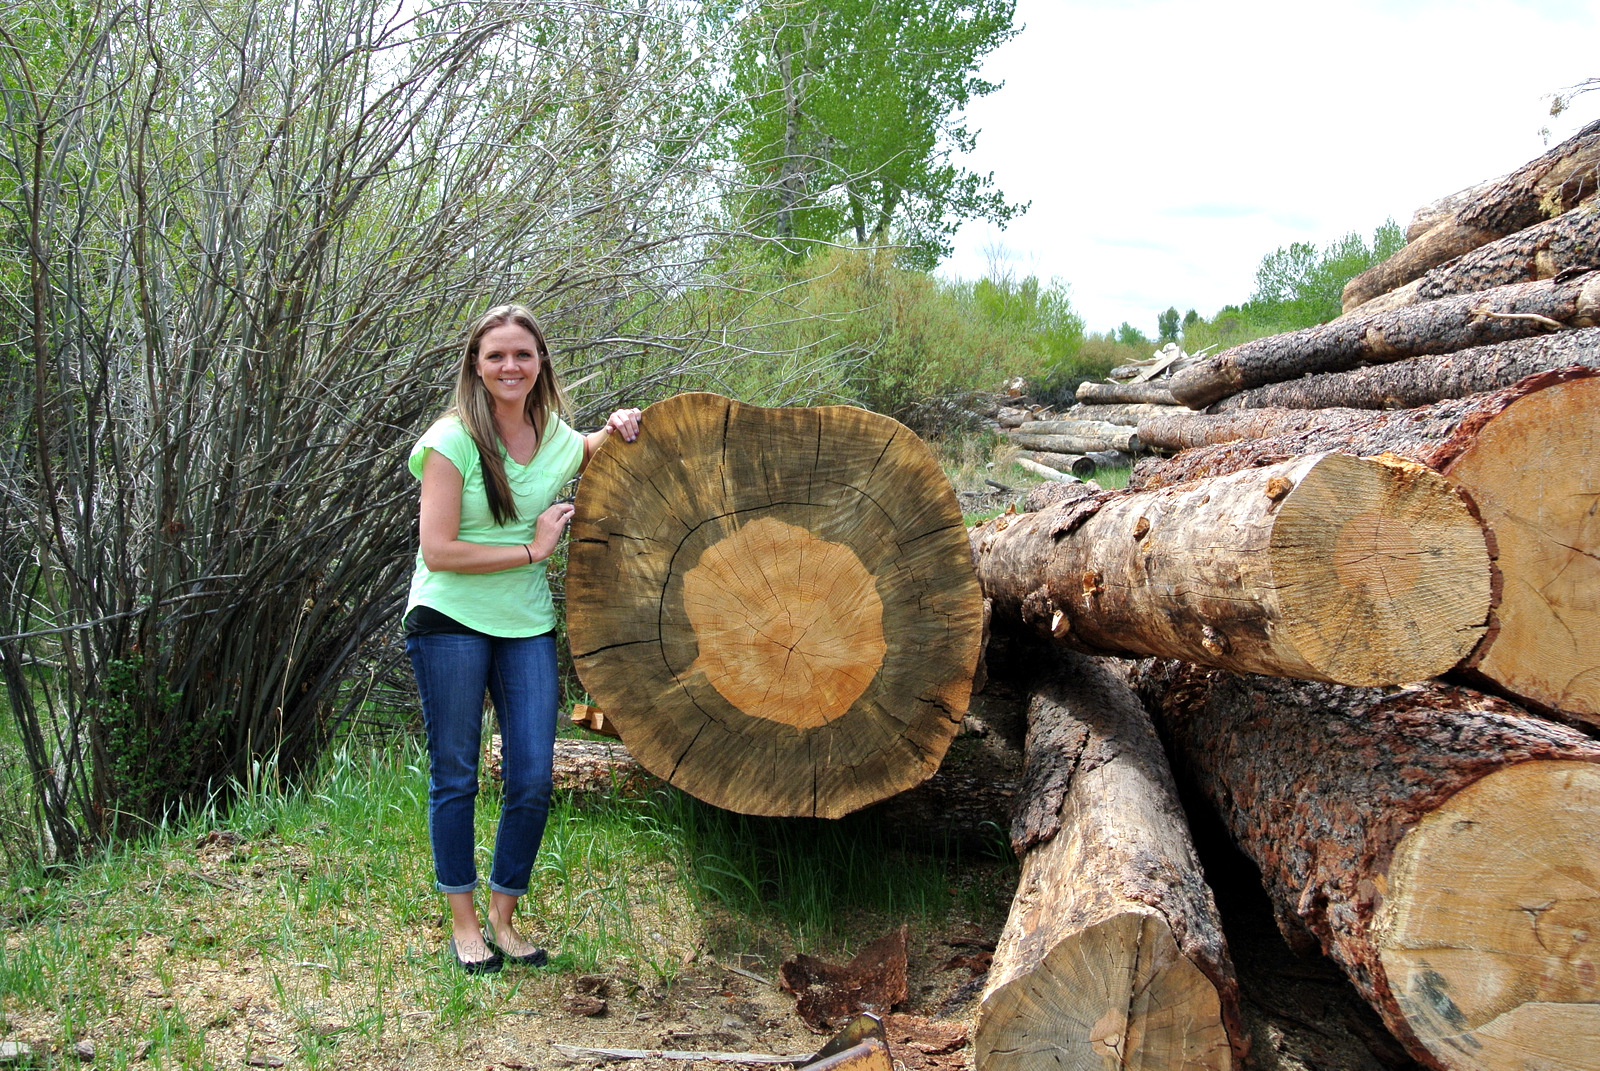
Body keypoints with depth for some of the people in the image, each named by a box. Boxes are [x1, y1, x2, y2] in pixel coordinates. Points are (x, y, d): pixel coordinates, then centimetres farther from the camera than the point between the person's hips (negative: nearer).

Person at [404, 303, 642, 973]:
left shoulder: (557, 437, 5)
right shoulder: (452, 440, -12)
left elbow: (586, 461, 30)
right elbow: (438, 551, -16)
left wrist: (614, 433, 7)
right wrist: (532, 548, -12)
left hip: (527, 624, 5)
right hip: (450, 621, -4)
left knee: (532, 781, 1)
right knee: (455, 777, 4)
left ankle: (503, 919, 19)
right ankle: (463, 924, 19)